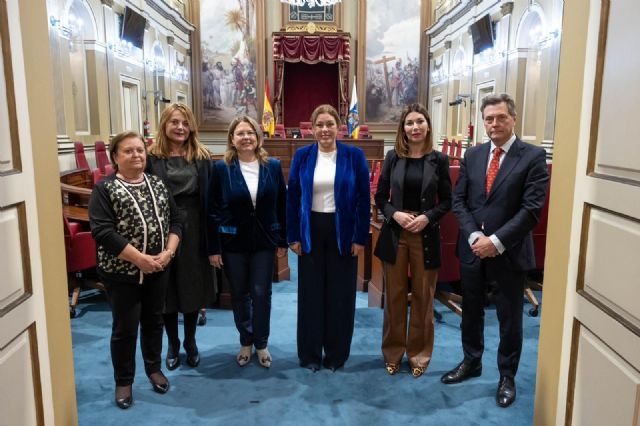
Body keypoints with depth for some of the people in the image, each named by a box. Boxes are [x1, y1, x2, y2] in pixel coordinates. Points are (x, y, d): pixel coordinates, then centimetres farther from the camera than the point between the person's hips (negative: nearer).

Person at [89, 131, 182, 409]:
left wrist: (168, 252, -10)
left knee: (154, 321, 17)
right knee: (125, 328, 6)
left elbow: (175, 220, 5)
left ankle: (154, 368, 36)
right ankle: (123, 381, 25)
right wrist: (139, 258, -21)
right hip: (121, 272, -4)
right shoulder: (105, 189, -9)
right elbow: (102, 231, -18)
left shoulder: (158, 184, 6)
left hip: (158, 269, 4)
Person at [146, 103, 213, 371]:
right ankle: (173, 345, 30)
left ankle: (190, 343, 33)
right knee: (167, 291, 10)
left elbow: (209, 198, 0)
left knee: (192, 288, 13)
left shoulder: (202, 157, 2)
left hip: (194, 231, 1)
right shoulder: (151, 157, -4)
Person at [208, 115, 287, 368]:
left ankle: (261, 344, 25)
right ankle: (245, 342, 32)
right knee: (239, 294, 12)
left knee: (261, 293, 6)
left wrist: (283, 240, 3)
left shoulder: (273, 166, -1)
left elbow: (282, 206, 3)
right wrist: (213, 248, -7)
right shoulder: (221, 168, -6)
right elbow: (213, 211, -6)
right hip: (232, 243, 0)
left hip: (265, 242, 1)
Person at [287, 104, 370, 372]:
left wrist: (361, 237, -6)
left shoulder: (354, 156, -2)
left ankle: (336, 354, 25)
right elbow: (293, 198, 2)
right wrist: (293, 237, -2)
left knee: (340, 294, 8)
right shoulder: (302, 156, 1)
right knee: (310, 293, 9)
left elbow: (364, 198, -2)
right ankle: (309, 353, 24)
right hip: (311, 232, 1)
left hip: (342, 232, -1)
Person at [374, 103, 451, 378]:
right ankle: (393, 351, 26)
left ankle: (419, 353, 27)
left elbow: (447, 201, 2)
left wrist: (427, 217, -14)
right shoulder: (393, 157, 1)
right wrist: (395, 214, -14)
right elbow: (380, 197, 4)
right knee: (395, 295, 10)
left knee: (423, 296, 10)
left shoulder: (439, 159, -1)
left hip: (426, 235, 0)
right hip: (395, 234, 1)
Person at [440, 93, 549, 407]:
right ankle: (471, 362, 39)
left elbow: (531, 208, -14)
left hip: (509, 252, -4)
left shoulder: (533, 156, -8)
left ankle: (507, 376, 30)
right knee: (471, 312, 18)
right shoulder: (472, 155, 6)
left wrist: (497, 241, -19)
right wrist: (474, 237, -11)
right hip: (472, 249, 4)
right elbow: (459, 200, 3)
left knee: (509, 319, 11)